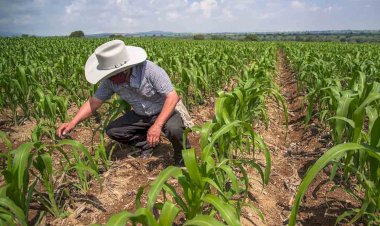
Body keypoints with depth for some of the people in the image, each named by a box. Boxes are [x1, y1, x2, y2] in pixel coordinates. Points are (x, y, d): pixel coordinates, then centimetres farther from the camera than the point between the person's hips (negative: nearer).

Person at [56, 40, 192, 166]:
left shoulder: (149, 70, -32)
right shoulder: (110, 80, -17)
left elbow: (172, 97, -33)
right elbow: (95, 101, -8)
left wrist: (157, 125, -42)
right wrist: (73, 122, -21)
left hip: (167, 110, -5)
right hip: (141, 115, 6)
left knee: (173, 128, -37)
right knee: (111, 131, -9)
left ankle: (183, 158, -4)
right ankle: (148, 145, 11)